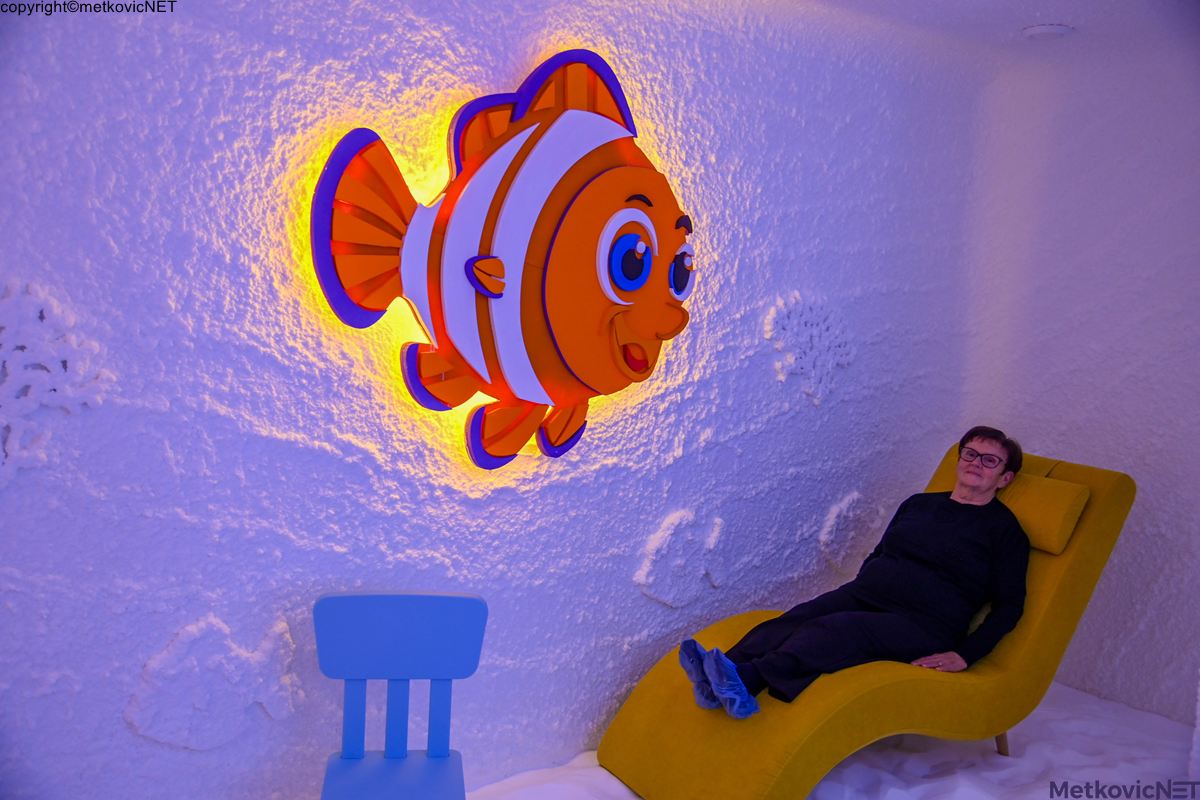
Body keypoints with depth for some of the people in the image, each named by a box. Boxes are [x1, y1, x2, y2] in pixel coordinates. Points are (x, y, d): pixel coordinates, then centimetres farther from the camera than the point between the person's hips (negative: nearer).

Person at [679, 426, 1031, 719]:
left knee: (837, 631, -36)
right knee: (794, 620, -27)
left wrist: (965, 655, -11)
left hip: (924, 623, -5)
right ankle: (719, 680, -49)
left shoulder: (1003, 528, 8)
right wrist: (854, 594, 11)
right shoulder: (918, 504, 23)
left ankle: (745, 678, -57)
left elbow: (1010, 606, 1)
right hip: (863, 596, 5)